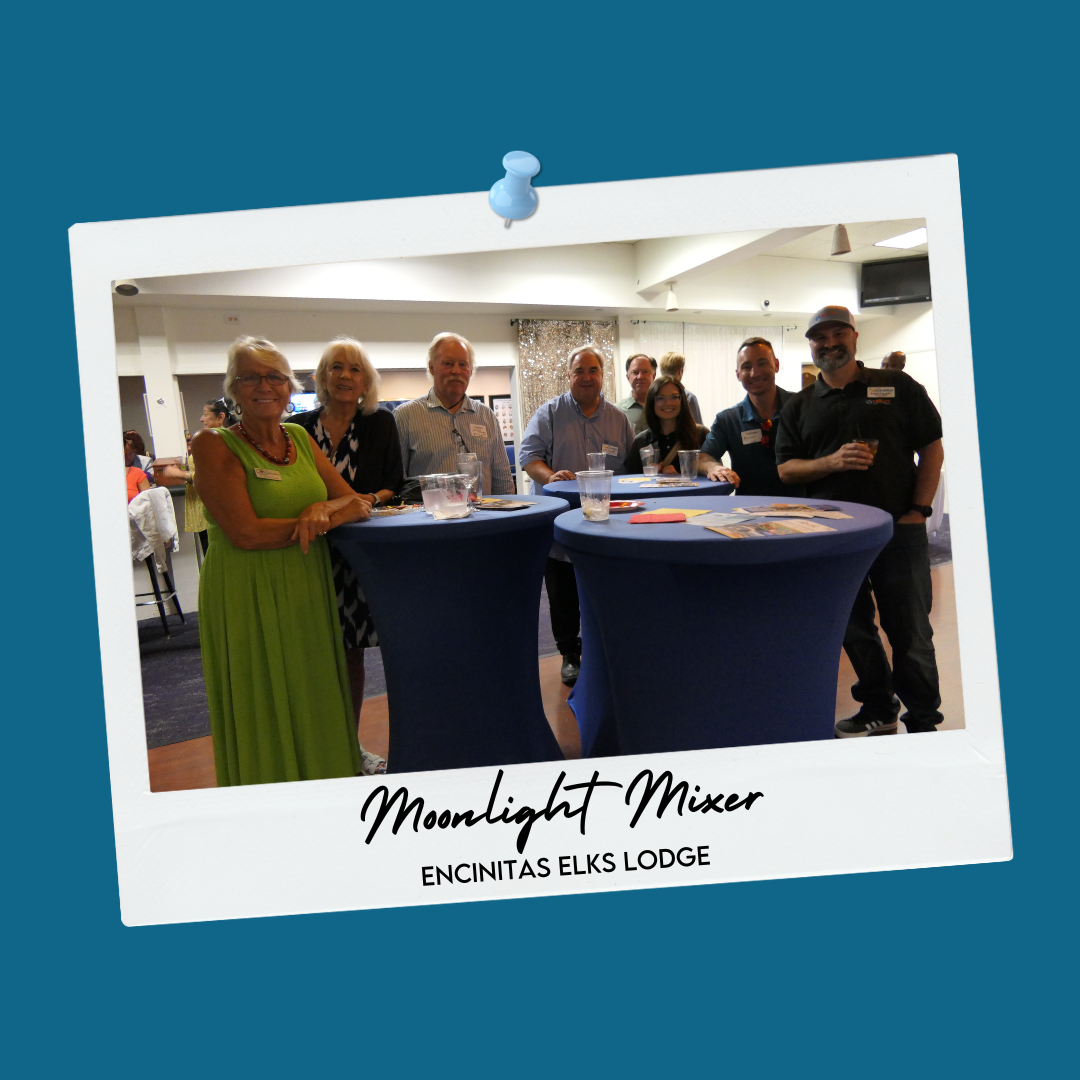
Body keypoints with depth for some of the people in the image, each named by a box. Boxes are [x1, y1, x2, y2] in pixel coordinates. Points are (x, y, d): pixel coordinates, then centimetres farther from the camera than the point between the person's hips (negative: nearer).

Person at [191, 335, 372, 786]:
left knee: (315, 704, 15)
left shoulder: (301, 438, 9)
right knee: (264, 716, 7)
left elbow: (358, 503, 5)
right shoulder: (214, 445, -9)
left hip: (308, 593, 5)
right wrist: (323, 521, -13)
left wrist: (324, 508, -17)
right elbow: (245, 532, -19)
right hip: (247, 601, -5)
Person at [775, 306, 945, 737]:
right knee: (854, 628, 10)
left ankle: (924, 722, 15)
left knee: (910, 629, 1)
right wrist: (832, 462, -12)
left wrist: (918, 509, -6)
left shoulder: (897, 386, 7)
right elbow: (786, 469, 6)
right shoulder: (799, 406, 12)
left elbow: (932, 447, 5)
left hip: (898, 527, -2)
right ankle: (878, 711, 26)